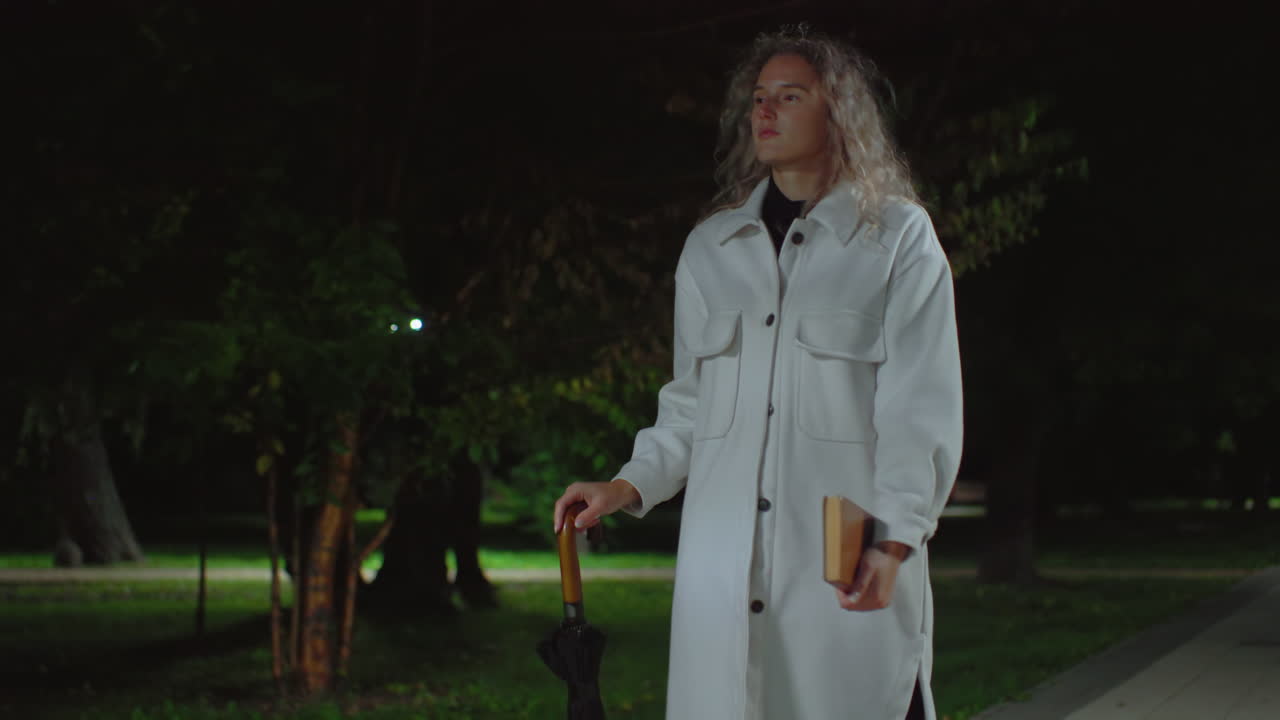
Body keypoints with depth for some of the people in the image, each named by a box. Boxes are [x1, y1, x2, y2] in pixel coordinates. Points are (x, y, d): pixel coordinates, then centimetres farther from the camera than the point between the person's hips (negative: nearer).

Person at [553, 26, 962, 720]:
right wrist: (628, 487, 7)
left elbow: (922, 407, -3)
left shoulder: (898, 237, 4)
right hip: (725, 561, 4)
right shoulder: (710, 247, 17)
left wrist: (894, 541, -13)